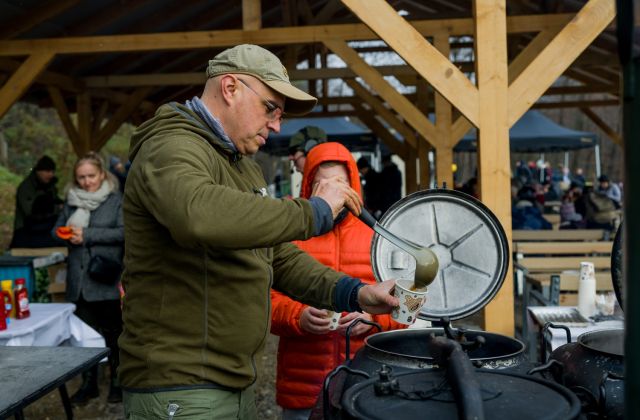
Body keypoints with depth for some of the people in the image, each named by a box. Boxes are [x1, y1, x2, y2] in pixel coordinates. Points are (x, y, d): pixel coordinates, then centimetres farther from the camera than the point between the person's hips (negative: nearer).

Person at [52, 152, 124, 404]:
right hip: (79, 278, 4)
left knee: (113, 331, 7)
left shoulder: (116, 199, -3)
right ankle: (89, 383, 23)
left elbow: (124, 232, -14)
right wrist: (68, 235, -8)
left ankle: (117, 381, 21)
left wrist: (87, 235, -16)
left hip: (107, 278, -4)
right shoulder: (71, 200, 11)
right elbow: (57, 230, 16)